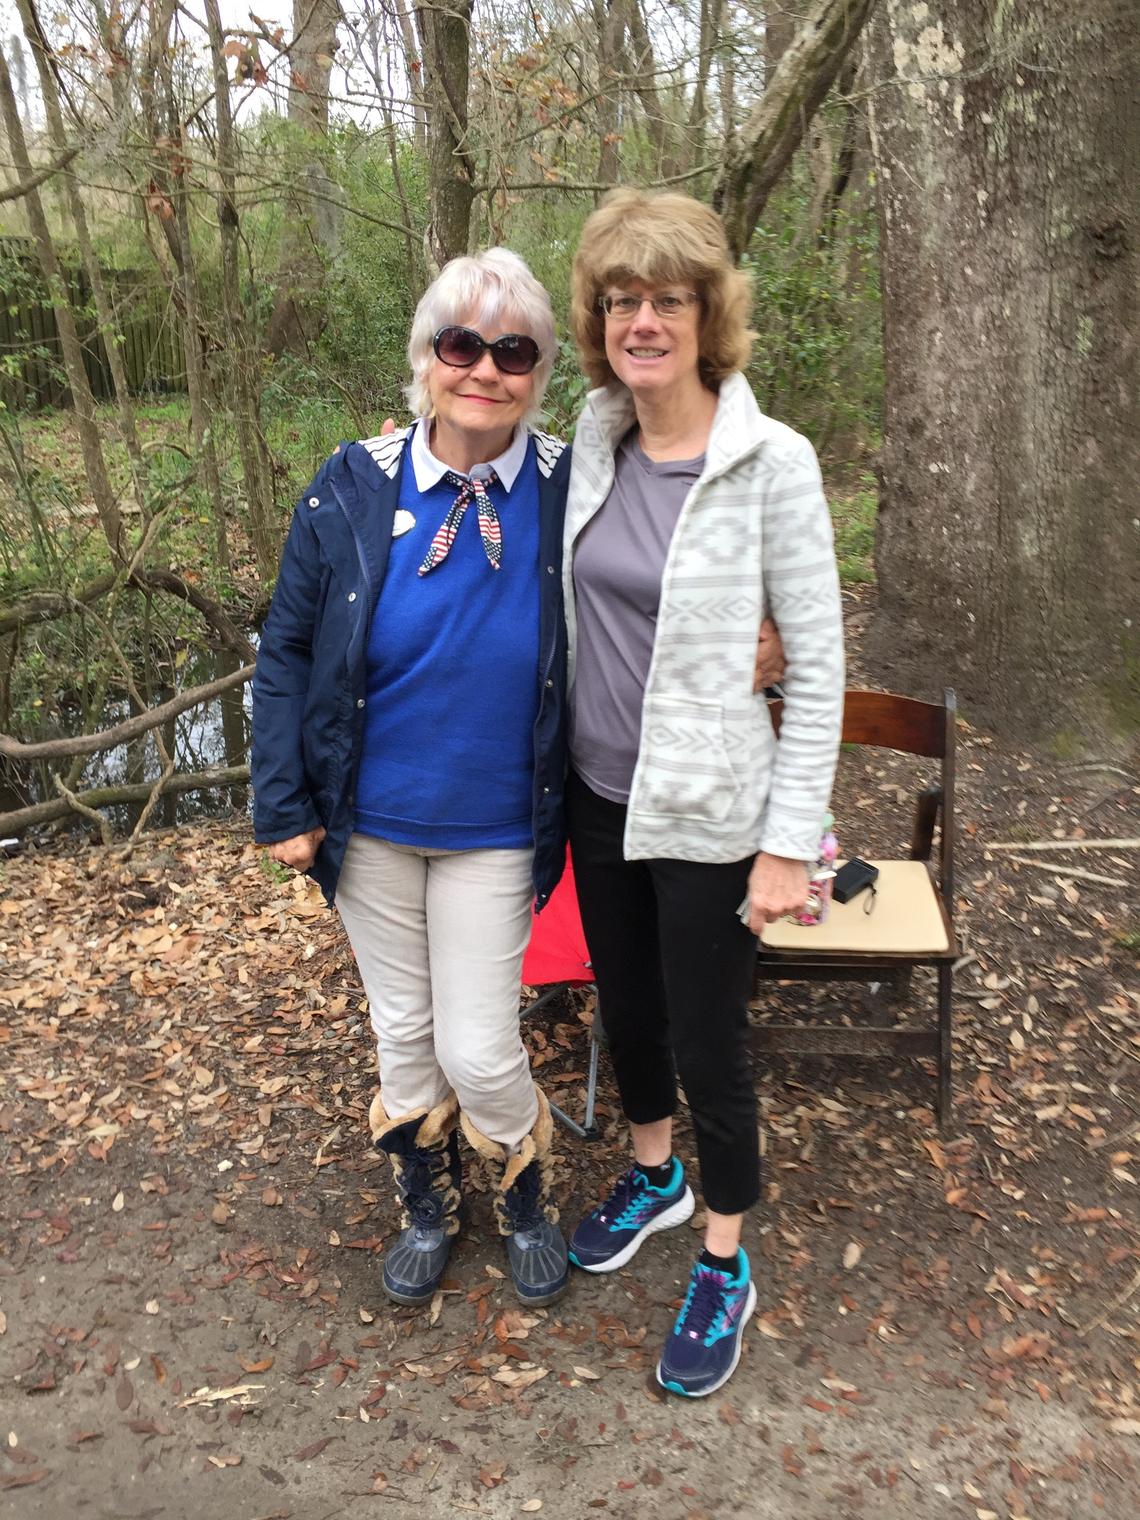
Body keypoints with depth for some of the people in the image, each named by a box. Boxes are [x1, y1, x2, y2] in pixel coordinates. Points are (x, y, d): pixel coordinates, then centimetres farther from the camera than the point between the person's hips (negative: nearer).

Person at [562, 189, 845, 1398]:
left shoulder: (771, 463, -16)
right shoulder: (593, 440, -1)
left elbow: (818, 664, -14)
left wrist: (789, 842, -14)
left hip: (706, 812, -5)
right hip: (598, 793, 6)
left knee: (706, 1044, 8)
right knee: (625, 1005, 22)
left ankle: (725, 1265, 33)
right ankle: (655, 1178, 50)